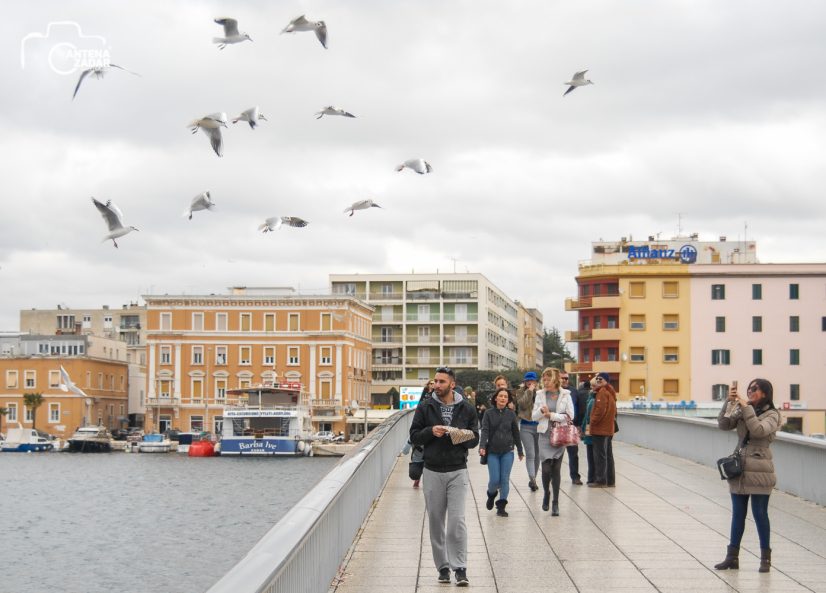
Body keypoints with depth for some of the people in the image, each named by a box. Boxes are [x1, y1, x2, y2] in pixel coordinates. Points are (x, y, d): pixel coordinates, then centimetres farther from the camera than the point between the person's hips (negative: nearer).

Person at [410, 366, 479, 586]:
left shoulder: (467, 409, 3)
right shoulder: (425, 408, 3)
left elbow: (475, 439, 7)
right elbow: (414, 436, 4)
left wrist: (463, 437, -15)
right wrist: (430, 431, -14)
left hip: (457, 471, -1)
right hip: (433, 471, 1)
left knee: (457, 520, -9)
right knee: (436, 521, 6)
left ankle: (460, 568, -5)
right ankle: (443, 567, 16)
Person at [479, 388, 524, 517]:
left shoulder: (511, 414, 3)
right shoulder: (489, 414, -1)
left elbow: (516, 433, 10)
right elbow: (484, 431, -8)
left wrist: (520, 451, 15)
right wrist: (482, 446, -23)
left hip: (507, 451, 1)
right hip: (493, 451, -1)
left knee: (505, 480, -2)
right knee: (494, 480, -4)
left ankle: (501, 506, 8)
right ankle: (491, 494, 29)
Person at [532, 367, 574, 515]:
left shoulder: (565, 395, 0)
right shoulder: (540, 394, 5)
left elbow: (570, 416, -4)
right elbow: (534, 416, 7)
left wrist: (551, 415, -10)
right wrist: (541, 411, -14)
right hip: (545, 435, 1)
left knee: (556, 469, 2)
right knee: (546, 468, -10)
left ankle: (555, 503, 10)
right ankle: (546, 493, 18)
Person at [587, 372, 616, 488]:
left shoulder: (602, 392, -12)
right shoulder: (611, 393, 16)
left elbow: (600, 409, -21)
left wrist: (592, 422, -11)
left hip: (600, 429, -9)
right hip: (609, 429, 9)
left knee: (600, 455, -6)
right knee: (608, 454, 12)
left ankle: (600, 480, -5)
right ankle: (610, 480, 16)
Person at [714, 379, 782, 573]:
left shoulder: (772, 415, -4)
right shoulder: (741, 411, 11)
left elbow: (759, 430, -21)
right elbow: (723, 424, 0)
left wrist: (747, 408, -19)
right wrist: (729, 402, -10)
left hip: (759, 471, -5)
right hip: (739, 469, 5)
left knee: (760, 513, -1)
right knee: (738, 514, 9)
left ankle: (765, 557, 10)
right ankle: (732, 557, 14)